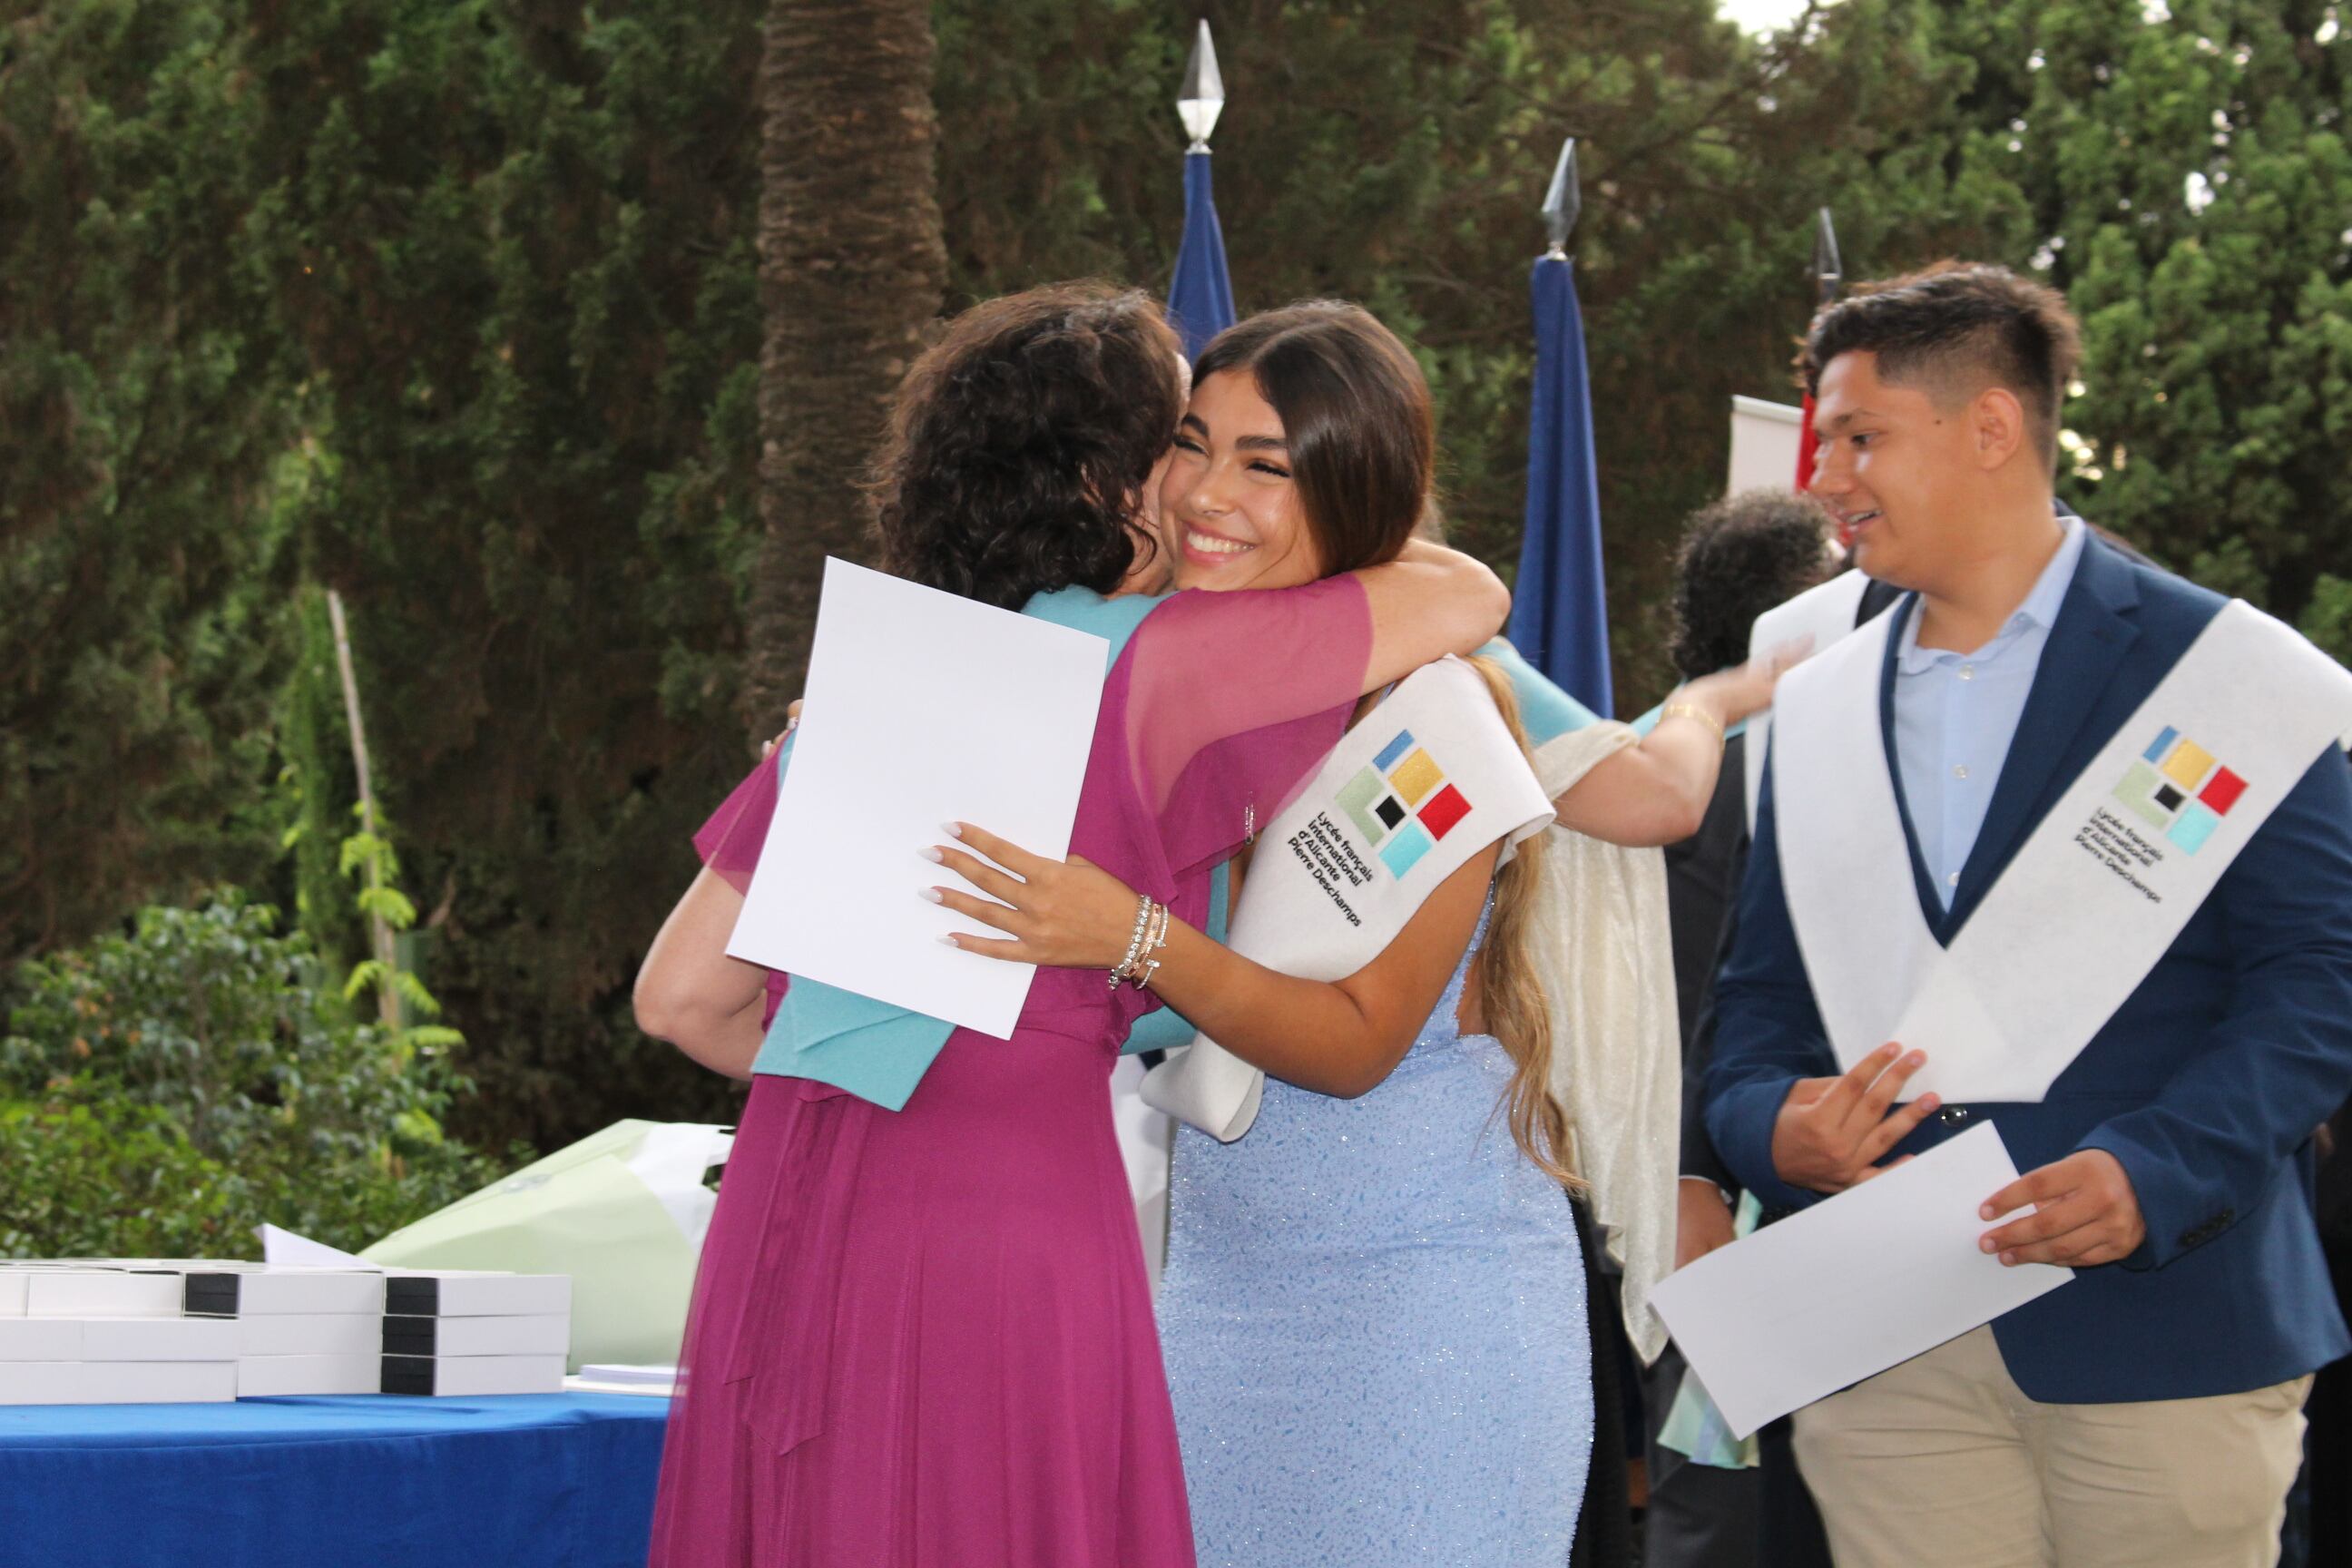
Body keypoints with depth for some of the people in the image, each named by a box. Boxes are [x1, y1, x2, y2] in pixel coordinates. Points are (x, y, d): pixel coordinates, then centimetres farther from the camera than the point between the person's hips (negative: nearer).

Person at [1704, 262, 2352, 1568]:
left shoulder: (2216, 674, 0)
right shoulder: (1817, 713, 16)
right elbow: (1761, 996, 18)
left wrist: (2157, 1173, -19)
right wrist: (1774, 1126, -5)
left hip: (2158, 1337, -4)